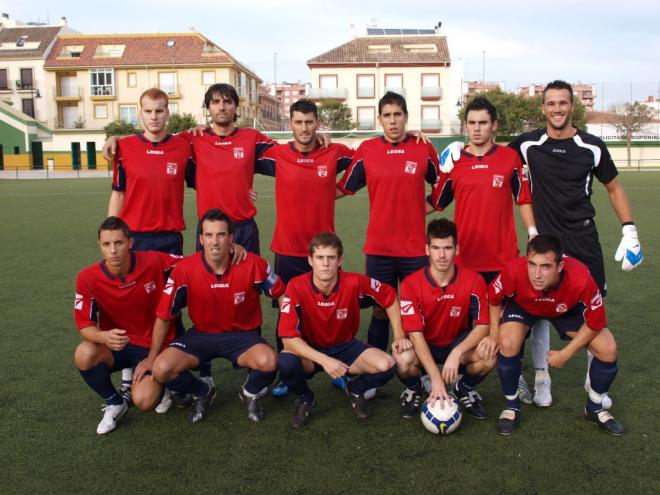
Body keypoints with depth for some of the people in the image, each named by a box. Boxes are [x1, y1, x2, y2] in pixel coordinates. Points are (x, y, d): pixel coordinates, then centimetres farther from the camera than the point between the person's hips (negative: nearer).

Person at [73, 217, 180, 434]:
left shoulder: (154, 262, -19)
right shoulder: (88, 278, -16)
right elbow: (85, 325, -15)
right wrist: (104, 337, -35)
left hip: (154, 346, -2)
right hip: (116, 345, 2)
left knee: (144, 401, -23)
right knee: (84, 355, -31)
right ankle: (114, 403, 0)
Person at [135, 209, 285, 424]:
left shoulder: (252, 264, -18)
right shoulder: (185, 269, -16)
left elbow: (281, 294, -1)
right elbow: (164, 315, -5)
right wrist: (151, 357, -3)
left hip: (243, 334, -1)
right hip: (201, 334, 2)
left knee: (268, 361, -33)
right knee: (161, 369, -22)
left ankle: (251, 393, 6)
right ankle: (203, 393, 12)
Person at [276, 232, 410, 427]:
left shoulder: (354, 283, -22)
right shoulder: (296, 287, -26)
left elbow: (389, 297, -3)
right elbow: (288, 337, -27)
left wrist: (399, 336, -7)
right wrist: (324, 360, -36)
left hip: (345, 347, 2)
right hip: (310, 351, -1)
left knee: (387, 366, -23)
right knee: (285, 362, -34)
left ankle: (356, 389, 11)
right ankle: (305, 397, 1)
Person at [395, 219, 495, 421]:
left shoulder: (473, 280, -18)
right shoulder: (411, 284, -21)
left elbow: (482, 325, -17)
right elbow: (415, 334, -24)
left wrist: (457, 353, -35)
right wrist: (435, 377, -34)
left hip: (458, 342, 1)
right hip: (424, 345, -1)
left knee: (489, 355, -30)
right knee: (403, 362, -35)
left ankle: (464, 388, 5)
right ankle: (414, 389, 5)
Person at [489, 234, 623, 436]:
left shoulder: (581, 280, -41)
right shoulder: (515, 271, -41)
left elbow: (595, 323, -22)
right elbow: (494, 296, -16)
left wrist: (565, 354, -18)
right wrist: (494, 334, -14)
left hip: (566, 309, 1)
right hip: (523, 306, -1)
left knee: (608, 349, -12)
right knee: (508, 344, -28)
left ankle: (595, 408, 17)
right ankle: (512, 406, -1)